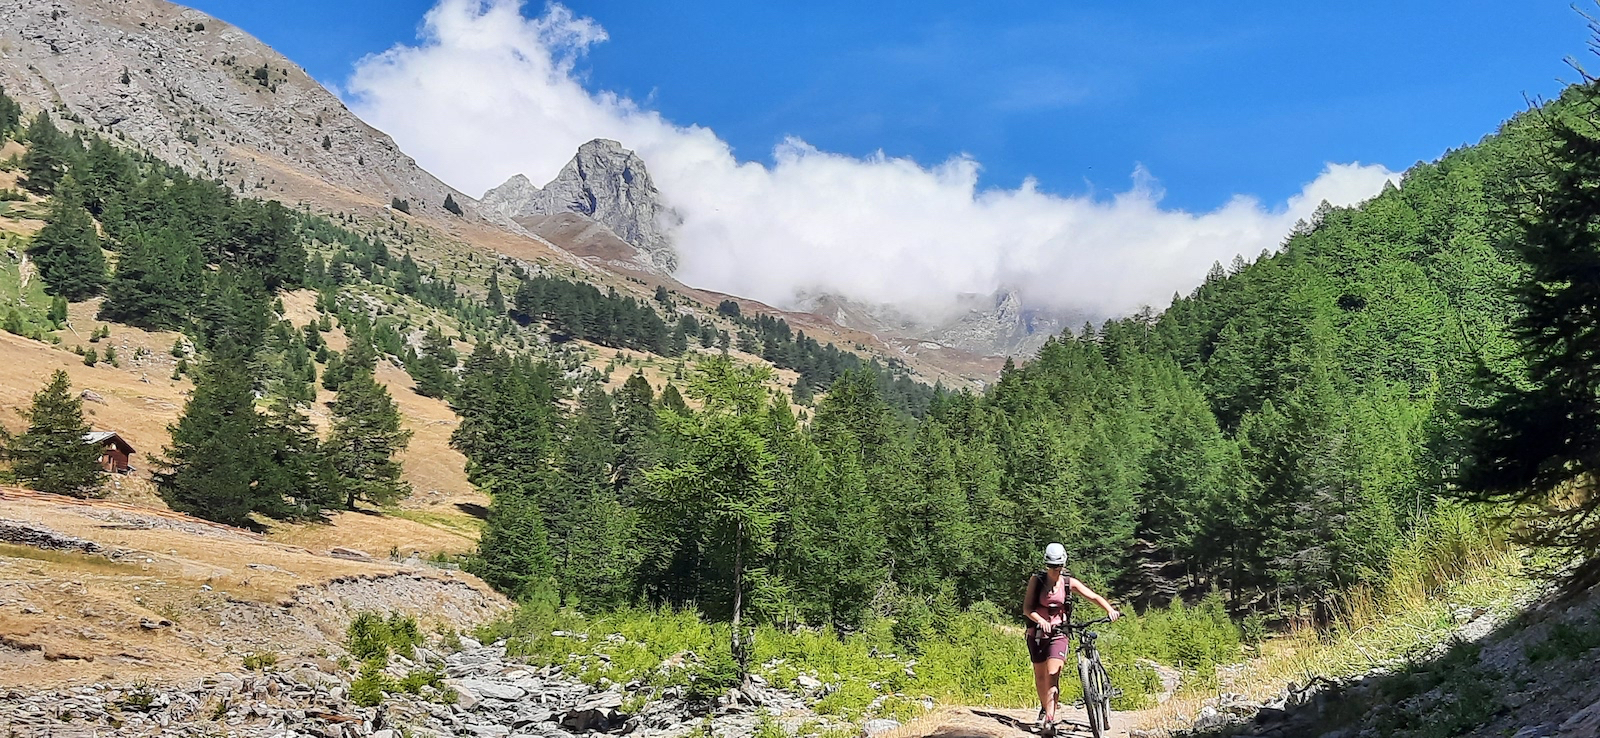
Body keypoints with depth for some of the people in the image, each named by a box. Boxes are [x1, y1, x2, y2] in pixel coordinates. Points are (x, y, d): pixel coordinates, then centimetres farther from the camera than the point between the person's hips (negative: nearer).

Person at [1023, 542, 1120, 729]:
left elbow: (1094, 597, -3)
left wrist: (1110, 610, -21)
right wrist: (1041, 620, -27)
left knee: (1052, 674, -17)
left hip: (1058, 633, -1)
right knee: (1040, 675, 9)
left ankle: (1049, 718, -20)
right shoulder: (1036, 580, -4)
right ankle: (1044, 708, 35)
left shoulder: (1069, 583, -1)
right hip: (1037, 633, 1)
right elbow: (1027, 608, -9)